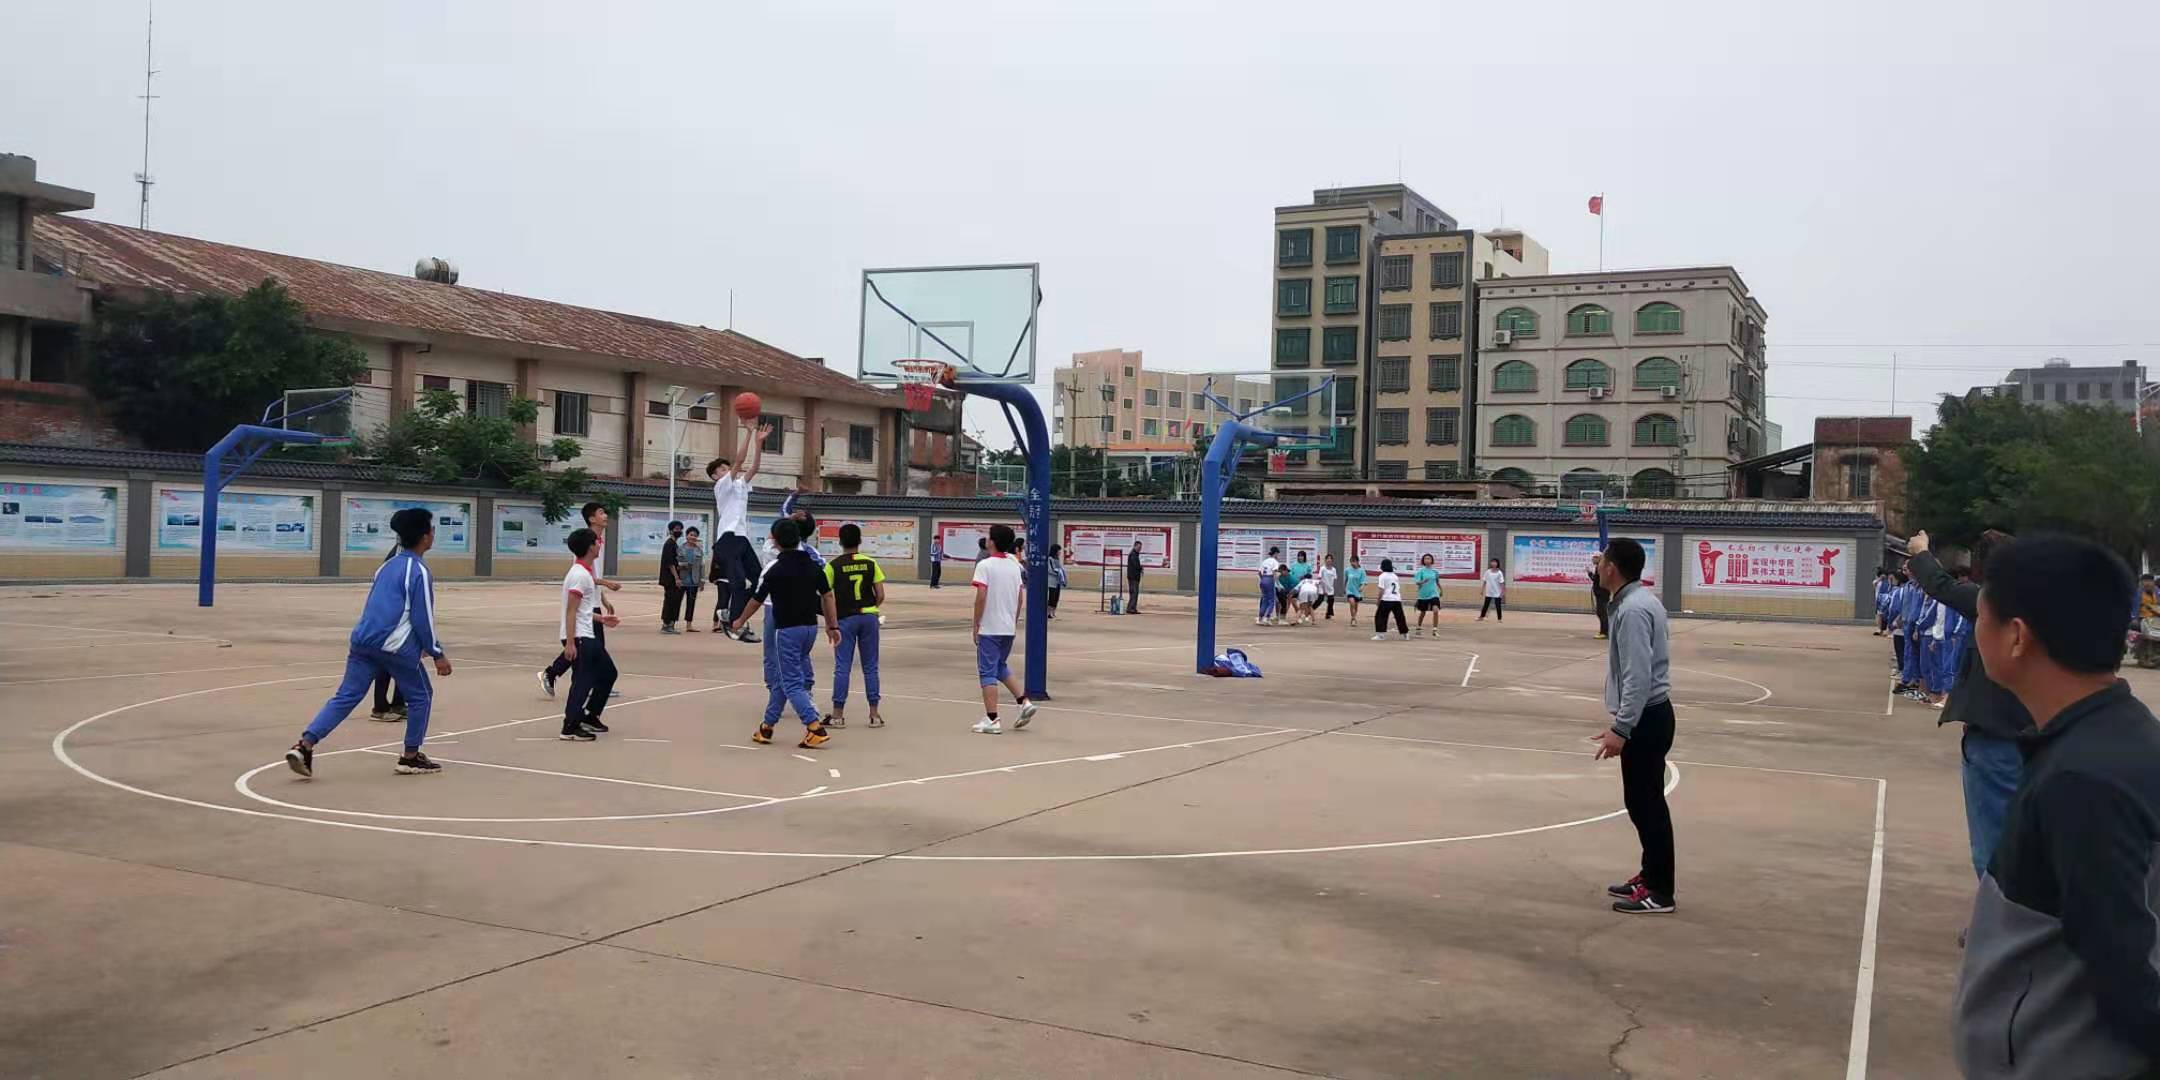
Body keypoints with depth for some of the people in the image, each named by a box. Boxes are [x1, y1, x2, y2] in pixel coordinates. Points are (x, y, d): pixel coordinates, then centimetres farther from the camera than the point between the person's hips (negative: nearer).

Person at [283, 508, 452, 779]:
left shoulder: (387, 566, 18)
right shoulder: (419, 572, -7)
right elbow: (423, 619, -10)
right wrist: (438, 654, -2)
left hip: (362, 640, 7)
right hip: (395, 646, -7)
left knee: (346, 696, 5)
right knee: (420, 697, 11)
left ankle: (304, 746, -10)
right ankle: (410, 758, 16)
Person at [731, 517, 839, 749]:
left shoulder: (776, 569, -11)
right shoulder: (813, 566, 4)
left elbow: (757, 600, -2)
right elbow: (827, 595, 5)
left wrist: (740, 621, 14)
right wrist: (833, 626, 11)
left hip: (787, 629, -6)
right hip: (810, 627, 6)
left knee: (791, 682, -3)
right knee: (781, 677, 18)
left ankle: (815, 728, -17)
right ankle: (767, 727, 25)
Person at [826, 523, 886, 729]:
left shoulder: (833, 566, -5)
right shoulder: (871, 563, 0)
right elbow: (880, 596, -2)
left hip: (845, 619, -2)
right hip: (868, 617, 2)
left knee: (842, 667, 4)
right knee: (870, 666, 8)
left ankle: (838, 714, 6)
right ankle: (874, 714, 10)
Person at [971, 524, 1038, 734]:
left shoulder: (985, 565, -11)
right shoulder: (1014, 565, 9)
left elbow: (981, 596, -16)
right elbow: (1019, 597, 12)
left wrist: (976, 624, -9)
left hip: (989, 628, -7)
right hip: (1009, 628, 7)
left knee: (987, 672, -1)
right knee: (1001, 666, 23)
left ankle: (992, 720, -3)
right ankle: (1024, 702, 12)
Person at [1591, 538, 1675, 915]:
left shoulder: (1632, 610, -20)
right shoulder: (1641, 601, 12)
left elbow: (1638, 677, -25)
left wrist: (1621, 729, -25)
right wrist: (1623, 723, 23)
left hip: (1644, 719, -10)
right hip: (1648, 715, 10)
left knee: (1646, 803, -4)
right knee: (1643, 801, 17)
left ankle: (1659, 892, 2)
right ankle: (1651, 877, 26)